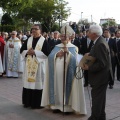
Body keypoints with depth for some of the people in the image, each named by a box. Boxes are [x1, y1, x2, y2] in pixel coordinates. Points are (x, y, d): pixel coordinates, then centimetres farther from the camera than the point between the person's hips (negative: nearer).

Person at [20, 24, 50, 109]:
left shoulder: (44, 41, -4)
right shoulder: (28, 40, 11)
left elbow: (47, 53, -12)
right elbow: (21, 50, 11)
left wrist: (35, 52, -17)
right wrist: (27, 52, -11)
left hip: (39, 66, -4)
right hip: (29, 65, 5)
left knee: (37, 83, -2)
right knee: (28, 83, 8)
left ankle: (37, 103, 7)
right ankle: (28, 102, 19)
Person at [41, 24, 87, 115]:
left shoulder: (73, 48, 3)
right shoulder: (57, 47, 15)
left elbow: (74, 60, -10)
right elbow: (50, 57, 4)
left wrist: (68, 53, -22)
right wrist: (57, 54, -12)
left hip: (67, 72, -4)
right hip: (56, 73, 4)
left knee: (66, 88, -3)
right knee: (57, 88, 5)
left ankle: (67, 106, 4)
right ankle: (57, 105, 13)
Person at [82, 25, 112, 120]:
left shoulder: (100, 44, -23)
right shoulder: (100, 42, 8)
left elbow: (101, 63, -26)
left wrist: (89, 68, -19)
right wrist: (89, 56, 5)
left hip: (100, 76, -10)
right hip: (101, 76, 10)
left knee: (96, 97, -2)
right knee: (100, 97, 19)